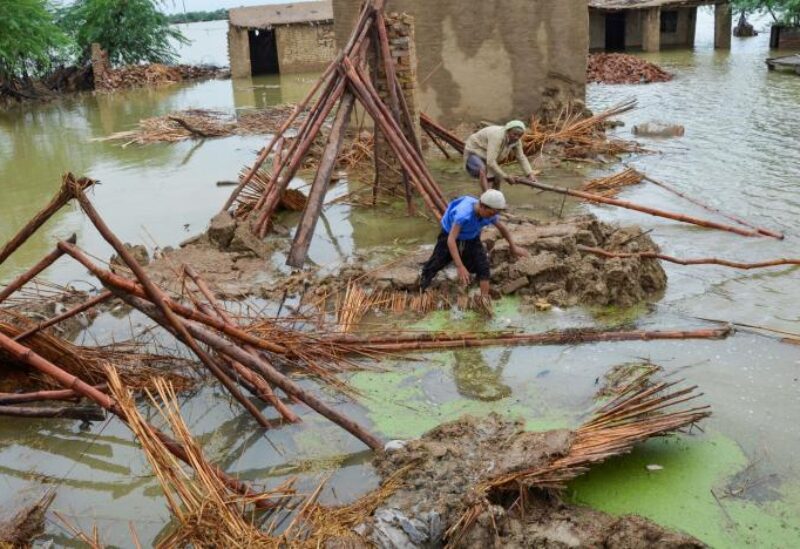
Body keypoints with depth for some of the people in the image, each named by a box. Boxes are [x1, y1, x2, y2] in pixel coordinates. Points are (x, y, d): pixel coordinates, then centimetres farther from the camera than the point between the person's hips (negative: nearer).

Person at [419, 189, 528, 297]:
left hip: (472, 238, 4)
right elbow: (451, 240, -48)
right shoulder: (464, 213, -44)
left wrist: (513, 247, 8)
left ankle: (485, 298, -5)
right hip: (449, 235, -4)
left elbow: (502, 228, -1)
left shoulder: (491, 214, -25)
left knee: (482, 266, -12)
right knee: (435, 263, 3)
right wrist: (460, 266, -54)